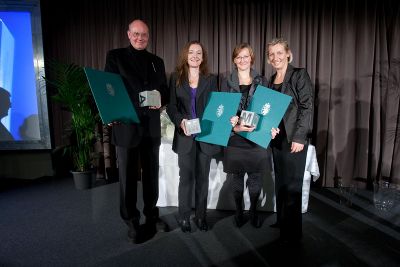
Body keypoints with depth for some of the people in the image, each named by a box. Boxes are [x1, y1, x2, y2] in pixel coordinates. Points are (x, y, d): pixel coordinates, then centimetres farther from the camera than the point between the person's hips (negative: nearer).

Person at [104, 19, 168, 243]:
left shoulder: (156, 61, 15)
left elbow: (165, 90, 12)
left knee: (151, 173, 13)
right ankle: (132, 221, 20)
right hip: (126, 124, -3)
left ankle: (151, 215, 30)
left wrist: (160, 100, -11)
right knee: (128, 175, 5)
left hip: (151, 125, 3)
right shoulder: (115, 56, 5)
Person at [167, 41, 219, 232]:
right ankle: (184, 217, 18)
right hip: (185, 136, -1)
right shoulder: (176, 78, 6)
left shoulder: (210, 79, 9)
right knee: (186, 177, 3)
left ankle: (201, 216, 22)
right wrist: (181, 122, -17)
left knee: (202, 178, 8)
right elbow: (171, 107, 1)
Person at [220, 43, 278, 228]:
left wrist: (270, 127, -10)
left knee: (256, 178, 6)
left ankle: (254, 212, 27)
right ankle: (238, 212, 26)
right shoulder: (226, 82, 5)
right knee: (237, 178, 9)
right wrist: (234, 126, -19)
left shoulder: (261, 81, 9)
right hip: (235, 138, 0)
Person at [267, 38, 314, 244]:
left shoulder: (299, 74, -5)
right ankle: (281, 221, 31)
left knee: (292, 185, -1)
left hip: (293, 138, -6)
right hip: (276, 137, 7)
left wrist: (299, 137, -18)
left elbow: (307, 107, -12)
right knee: (280, 181, 15)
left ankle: (293, 232, 12)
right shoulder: (271, 80, 14)